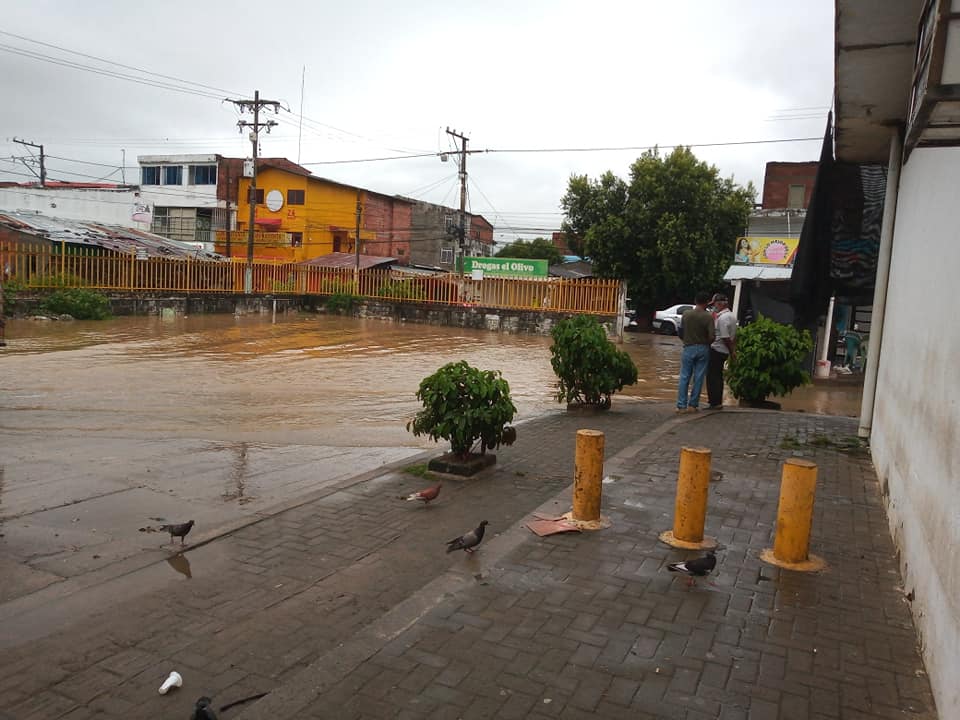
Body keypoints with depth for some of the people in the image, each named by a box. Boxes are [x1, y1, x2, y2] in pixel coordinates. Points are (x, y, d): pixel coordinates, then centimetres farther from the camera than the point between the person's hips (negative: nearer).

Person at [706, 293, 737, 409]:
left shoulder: (722, 318, -20)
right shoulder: (732, 316, 13)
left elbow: (725, 338, -20)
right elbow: (734, 335, 16)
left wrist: (731, 351, -9)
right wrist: (733, 350, 17)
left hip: (717, 350, -10)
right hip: (724, 351, 10)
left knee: (712, 376, -3)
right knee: (718, 376, 18)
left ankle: (715, 403, -1)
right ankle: (717, 401, 27)